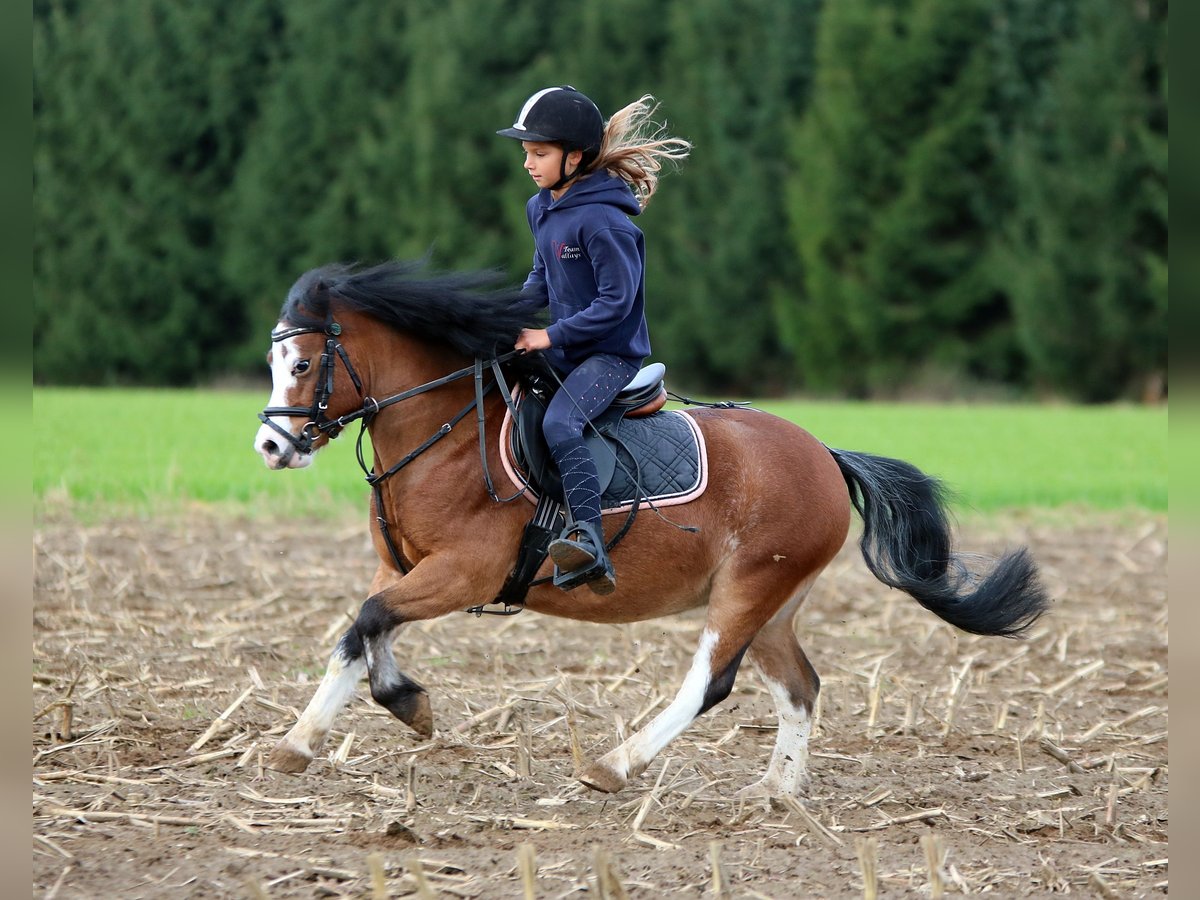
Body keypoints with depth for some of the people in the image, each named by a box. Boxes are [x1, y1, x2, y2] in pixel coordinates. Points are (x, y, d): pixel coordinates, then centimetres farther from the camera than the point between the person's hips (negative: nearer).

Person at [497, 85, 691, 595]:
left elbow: (616, 301, -23)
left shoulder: (602, 221, -21)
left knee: (559, 424, -32)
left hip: (612, 355, -10)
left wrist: (551, 335, -22)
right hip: (565, 353, 10)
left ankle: (589, 543, -40)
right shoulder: (540, 209, 7)